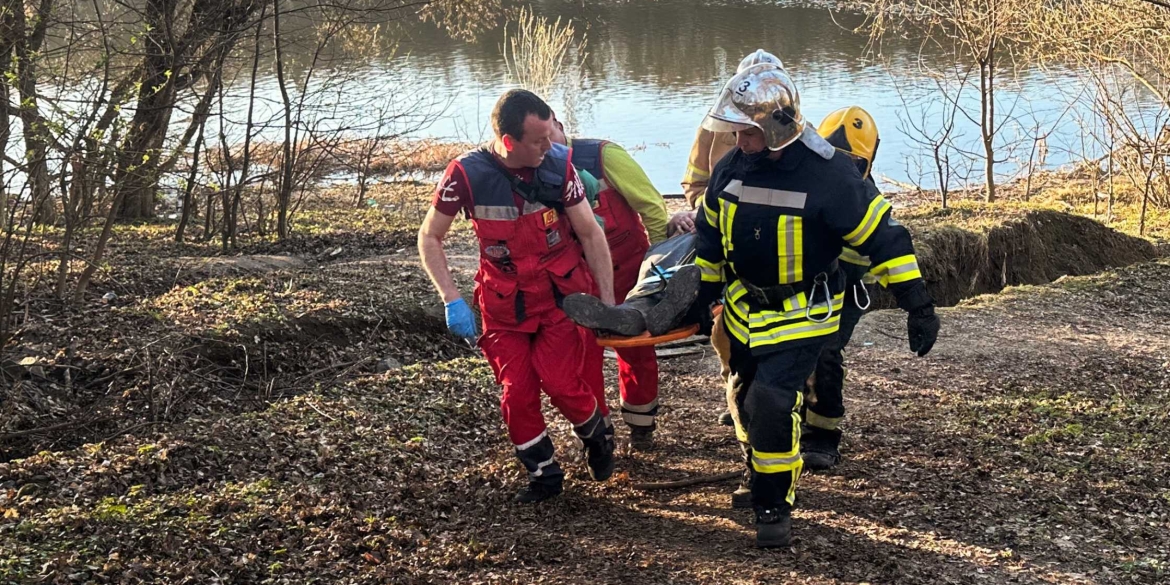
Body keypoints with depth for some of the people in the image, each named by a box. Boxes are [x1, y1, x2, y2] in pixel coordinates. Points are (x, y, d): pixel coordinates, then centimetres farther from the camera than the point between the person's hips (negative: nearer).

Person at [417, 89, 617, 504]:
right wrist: (452, 300, -15)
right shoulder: (466, 174, -18)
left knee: (560, 382, -14)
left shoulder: (558, 164, -14)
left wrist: (608, 300, -4)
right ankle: (544, 474, 21)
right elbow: (429, 238, -5)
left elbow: (590, 233, -4)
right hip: (504, 302, 1)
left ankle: (597, 432, 19)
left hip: (561, 294, -1)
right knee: (518, 392, -2)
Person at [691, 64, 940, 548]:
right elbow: (710, 236, 10)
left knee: (772, 403, -18)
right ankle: (764, 478, 42)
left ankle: (774, 506, 1)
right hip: (744, 307, 6)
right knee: (747, 398, 17)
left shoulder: (828, 175, -23)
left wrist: (917, 305, -17)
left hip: (802, 313, -6)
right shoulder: (731, 168, -5)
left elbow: (883, 236, -17)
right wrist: (705, 296, 14)